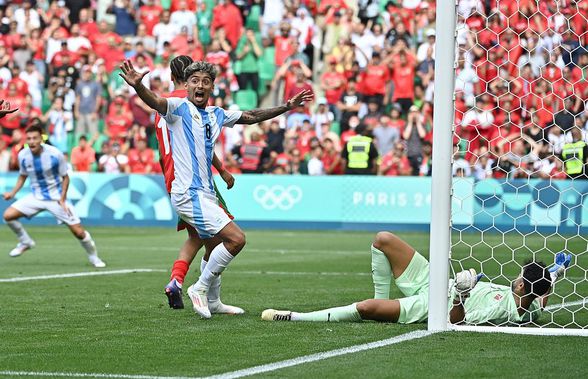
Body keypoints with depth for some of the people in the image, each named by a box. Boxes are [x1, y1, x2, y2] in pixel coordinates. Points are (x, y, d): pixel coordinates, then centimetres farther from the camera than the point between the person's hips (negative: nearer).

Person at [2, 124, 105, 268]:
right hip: (36, 196, 3)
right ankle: (25, 242, 11)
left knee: (78, 231, -9)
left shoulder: (55, 154, -19)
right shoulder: (23, 155, -9)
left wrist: (62, 199, -16)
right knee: (8, 215, -14)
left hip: (56, 197, -3)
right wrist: (13, 193, -3)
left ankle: (93, 256, 18)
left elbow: (65, 177, -7)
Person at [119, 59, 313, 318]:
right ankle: (200, 289, -4)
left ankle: (212, 301, 32)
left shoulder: (216, 114, 15)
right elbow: (153, 101, -28)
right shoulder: (178, 107, -7)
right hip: (189, 194, -9)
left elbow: (251, 117, 29)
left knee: (217, 248, 17)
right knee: (236, 238, -16)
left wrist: (287, 106, 29)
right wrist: (137, 85, -49)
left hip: (205, 194, 9)